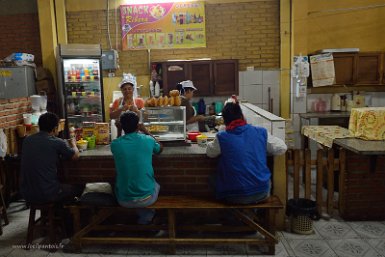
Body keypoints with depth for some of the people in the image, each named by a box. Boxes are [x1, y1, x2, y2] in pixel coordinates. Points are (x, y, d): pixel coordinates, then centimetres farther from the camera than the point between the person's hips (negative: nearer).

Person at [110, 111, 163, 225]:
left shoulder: (115, 144, -9)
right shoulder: (147, 140, -9)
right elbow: (160, 148, 16)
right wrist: (146, 131, 21)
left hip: (124, 200, 0)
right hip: (147, 198, 0)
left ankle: (145, 214, 30)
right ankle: (146, 216, 26)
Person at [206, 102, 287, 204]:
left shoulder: (222, 137, -9)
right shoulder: (261, 132, -4)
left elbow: (210, 152, 8)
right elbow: (282, 148, 7)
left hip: (236, 198, -2)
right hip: (261, 194, 2)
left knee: (215, 179, 27)